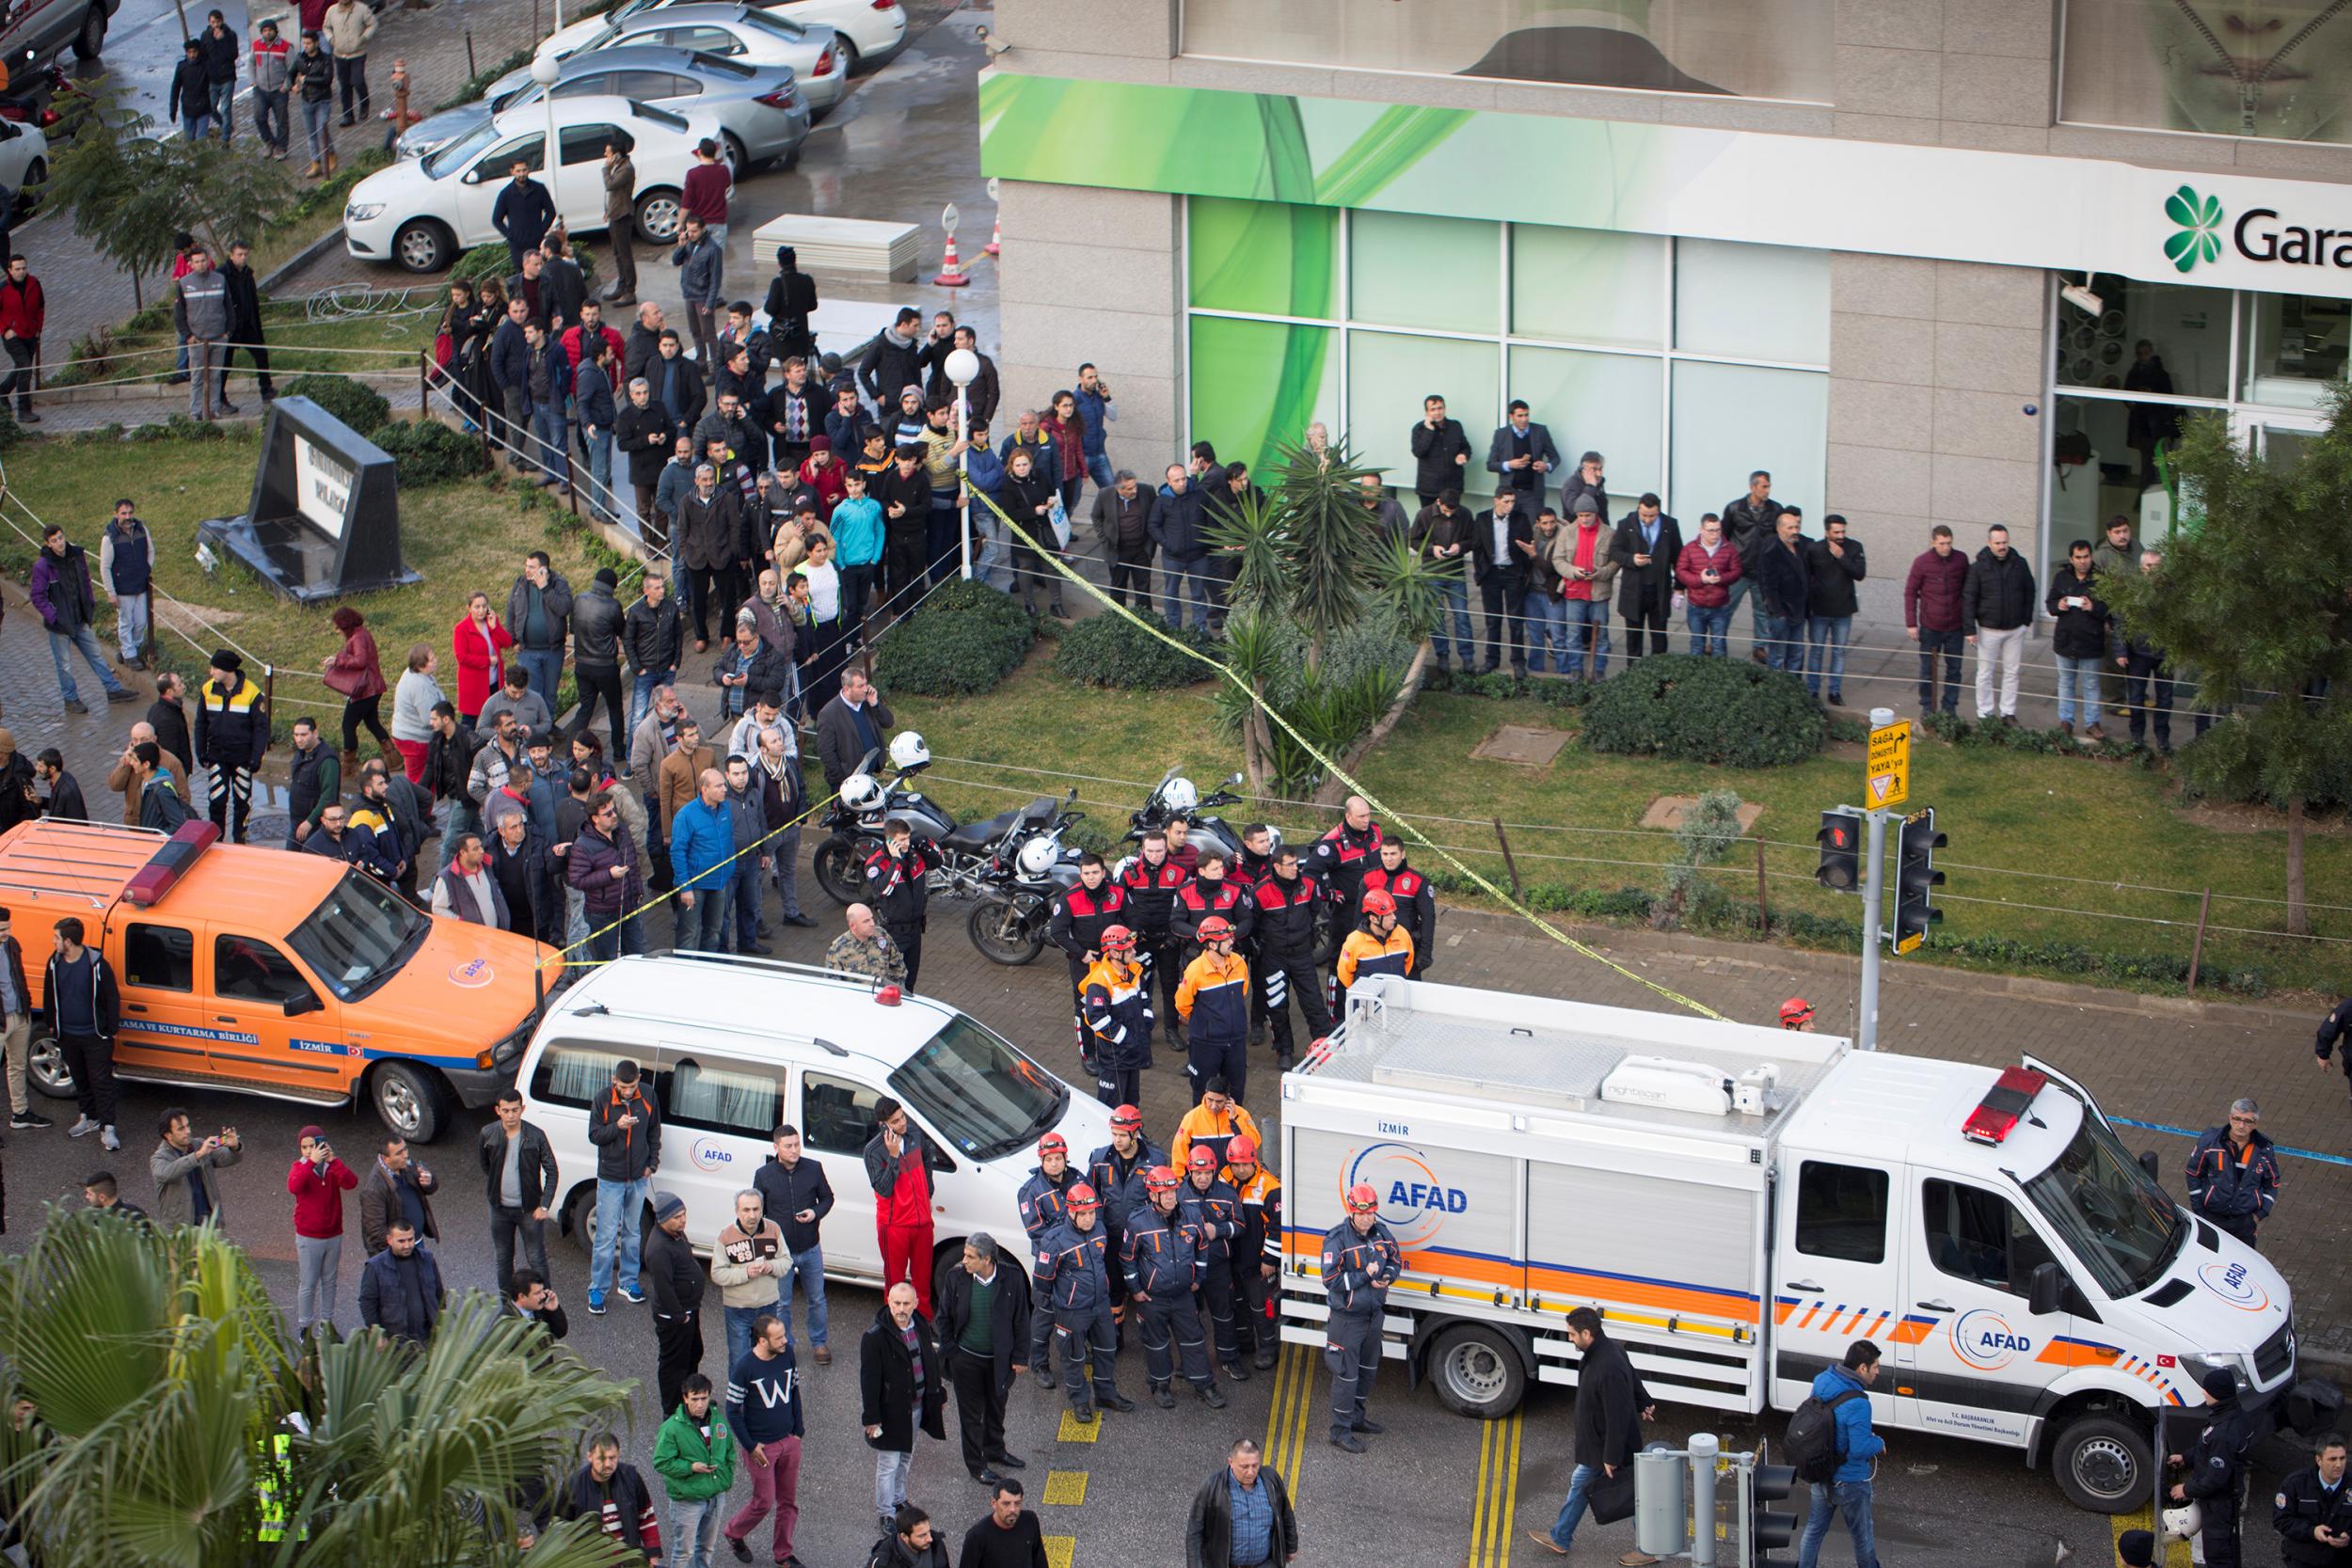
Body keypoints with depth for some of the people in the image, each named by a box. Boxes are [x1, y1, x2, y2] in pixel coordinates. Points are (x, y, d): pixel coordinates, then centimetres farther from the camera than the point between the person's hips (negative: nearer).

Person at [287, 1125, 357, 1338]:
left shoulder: (333, 1165, -2)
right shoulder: (299, 1167, -8)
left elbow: (351, 1182, -22)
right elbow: (294, 1187, -31)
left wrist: (333, 1160, -32)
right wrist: (312, 1162, -38)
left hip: (333, 1235, 3)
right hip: (308, 1238, -3)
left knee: (330, 1281, 15)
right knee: (308, 1284, 2)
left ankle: (327, 1322, 28)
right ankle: (305, 1327, 13)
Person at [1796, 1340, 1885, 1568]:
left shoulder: (1822, 1383, -6)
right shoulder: (1857, 1404, -32)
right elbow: (1860, 1449, -31)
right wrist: (1879, 1443, -9)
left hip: (1820, 1477, 7)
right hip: (1849, 1481, -7)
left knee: (1814, 1529, 22)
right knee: (1862, 1534, 17)